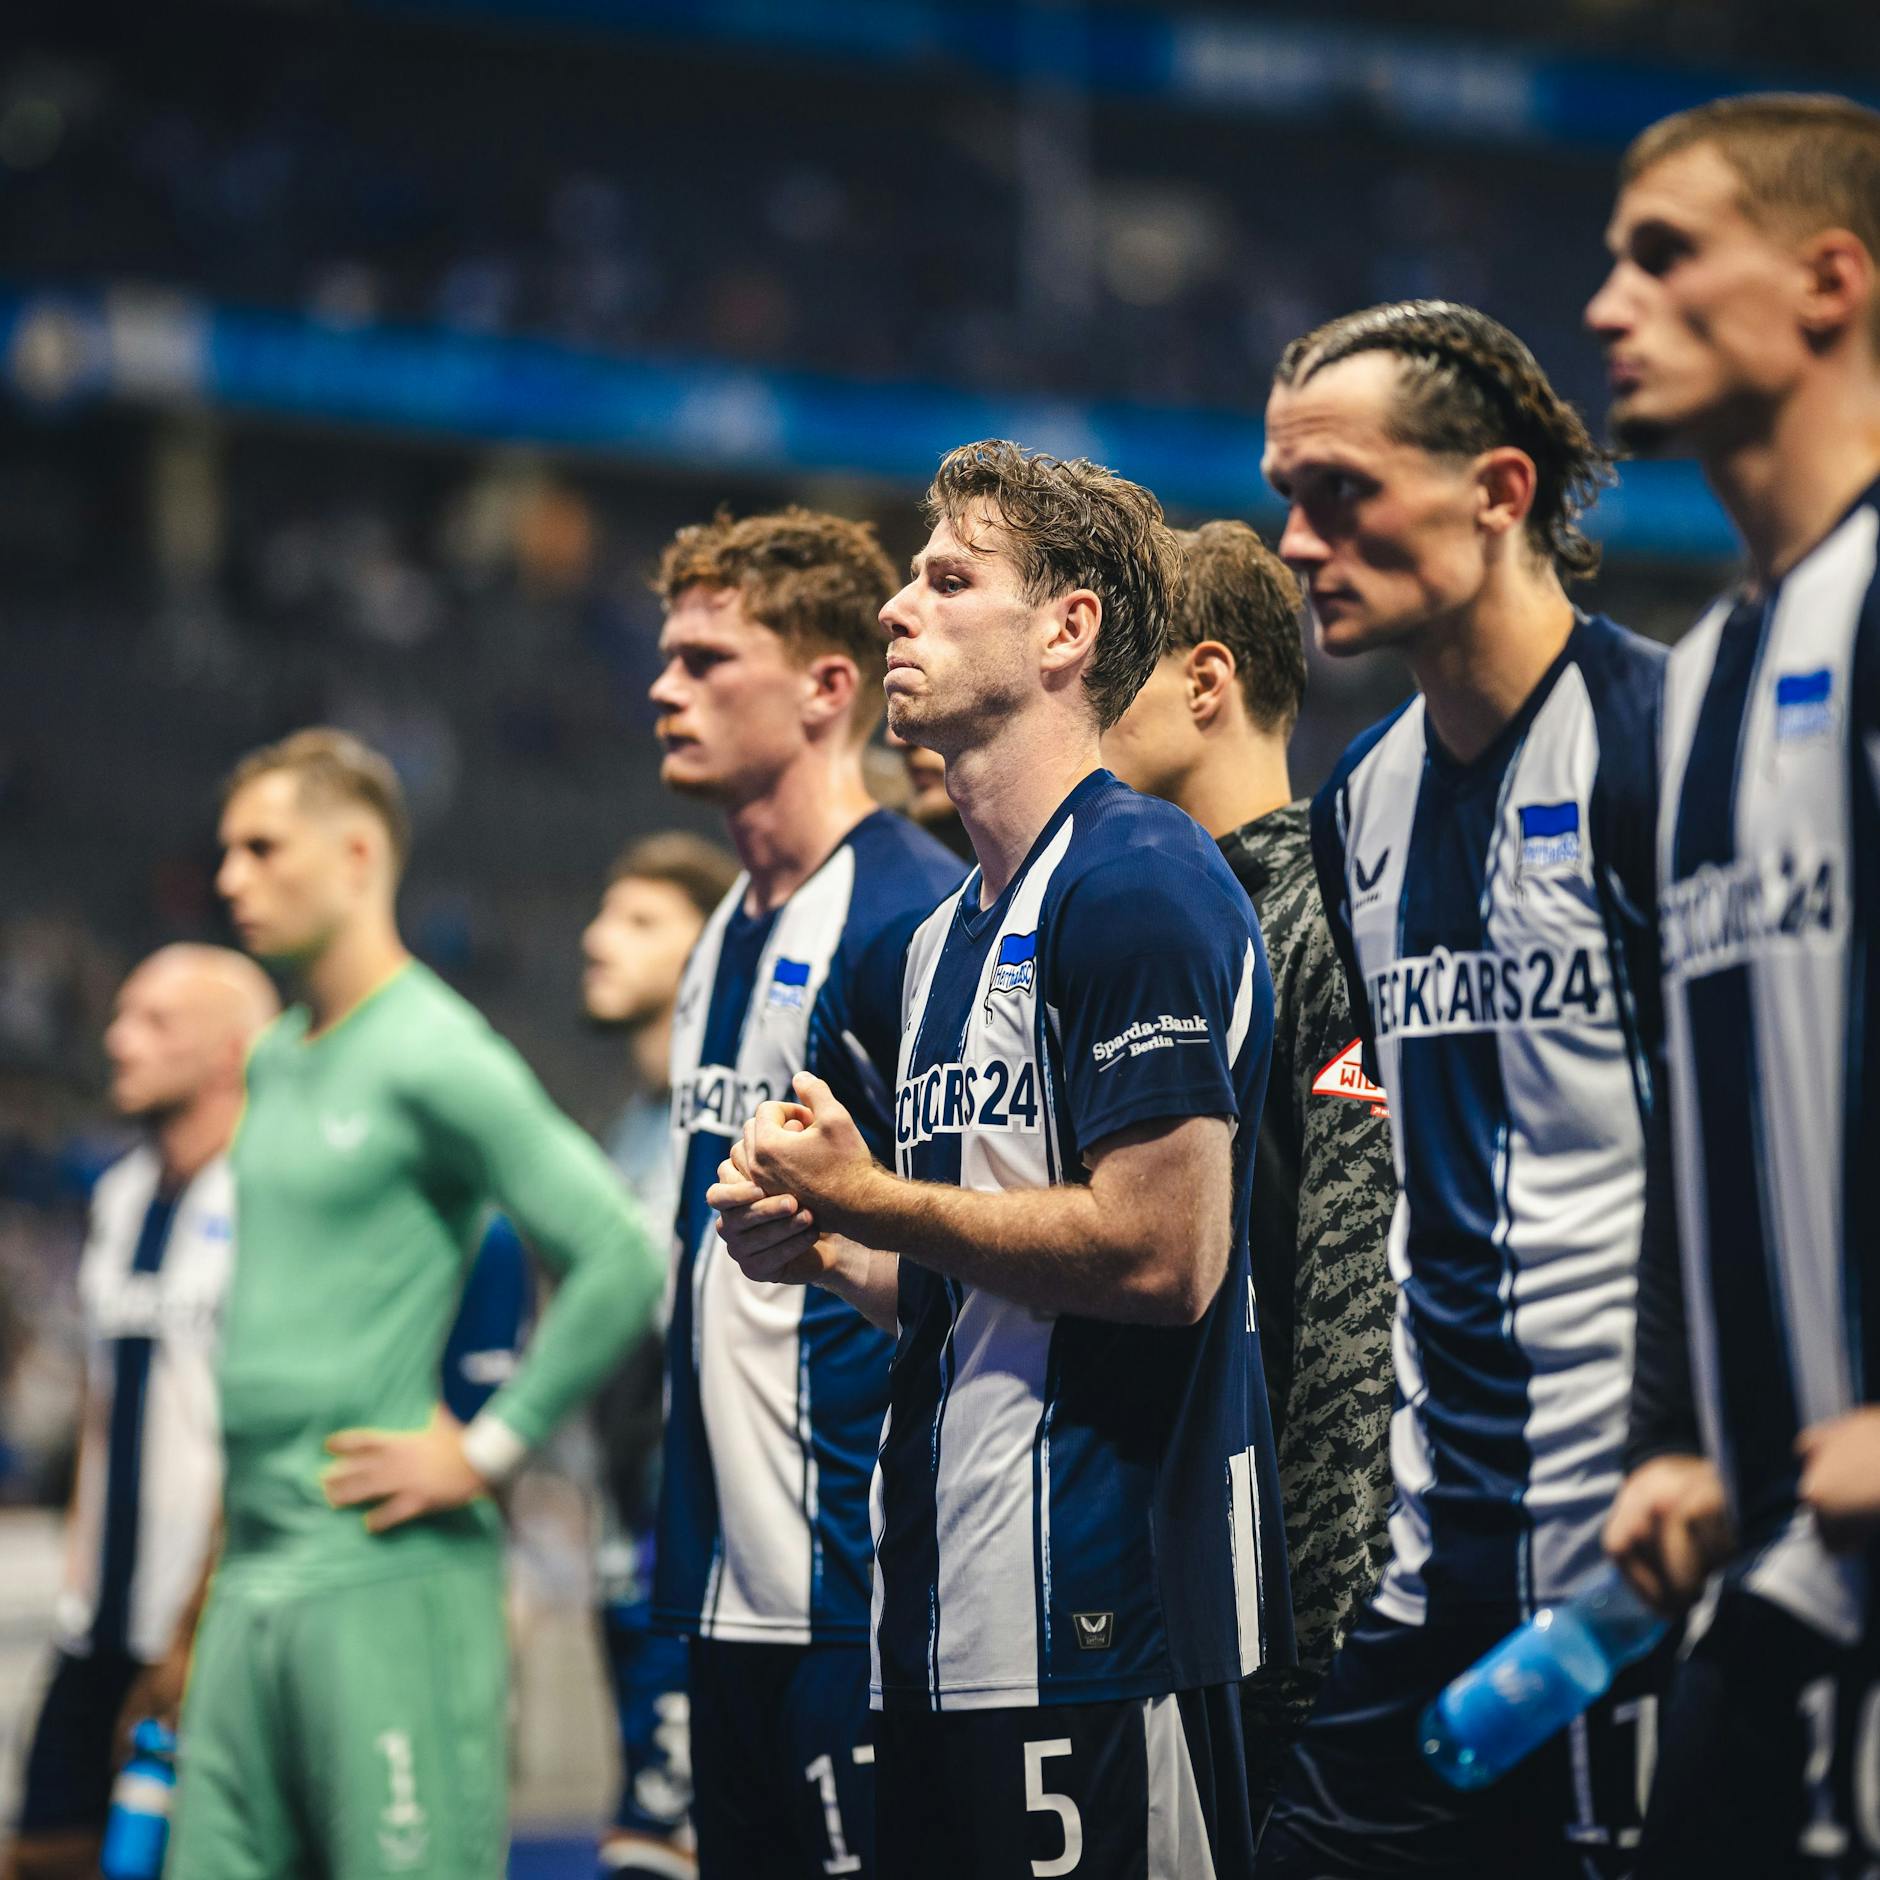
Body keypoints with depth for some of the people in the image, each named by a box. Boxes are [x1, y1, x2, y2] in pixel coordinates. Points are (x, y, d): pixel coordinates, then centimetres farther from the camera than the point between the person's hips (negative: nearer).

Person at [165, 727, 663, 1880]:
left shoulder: (437, 1060, -10)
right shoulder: (274, 1064, 17)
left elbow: (623, 1262, -18)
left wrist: (483, 1451, -14)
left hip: (387, 1571, -8)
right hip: (252, 1571, 9)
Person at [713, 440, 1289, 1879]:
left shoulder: (1139, 883, -11)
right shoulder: (948, 936, 19)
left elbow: (1162, 1254, -20)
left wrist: (871, 1201, -10)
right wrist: (822, 1250, 6)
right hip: (951, 1622, 10)